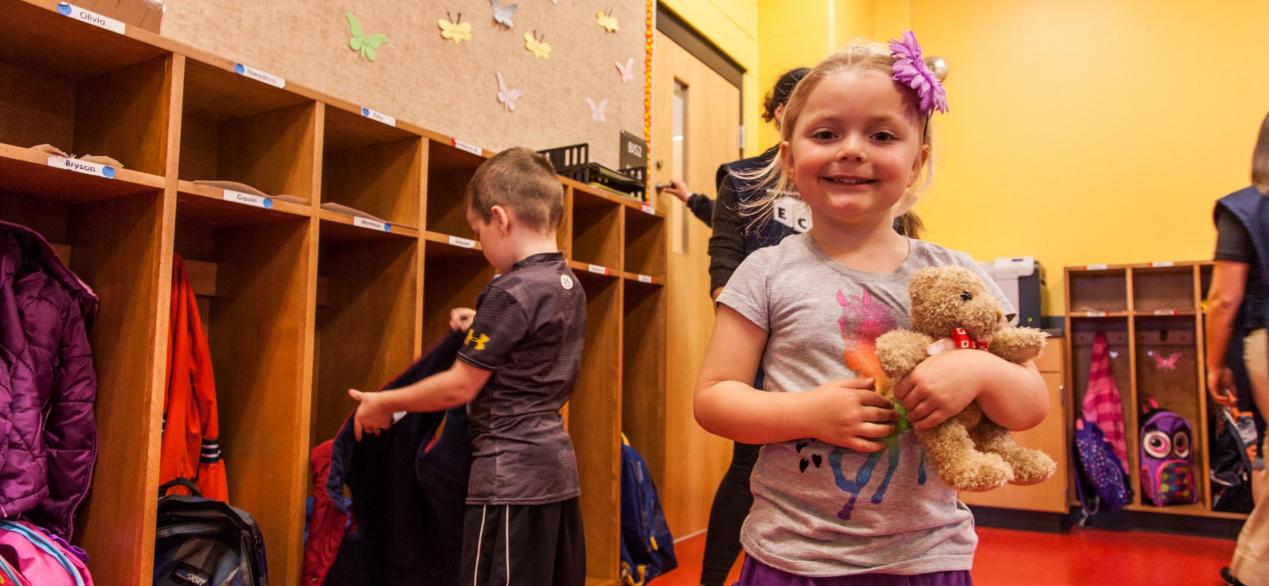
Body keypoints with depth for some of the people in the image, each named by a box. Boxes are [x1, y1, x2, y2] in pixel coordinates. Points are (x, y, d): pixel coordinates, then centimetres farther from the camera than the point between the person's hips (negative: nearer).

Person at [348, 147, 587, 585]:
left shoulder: (510, 292, -18)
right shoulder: (570, 286, 8)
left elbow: (459, 387, -14)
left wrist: (382, 403, -2)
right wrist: (483, 329, 16)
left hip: (511, 473, -9)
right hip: (557, 465, 9)